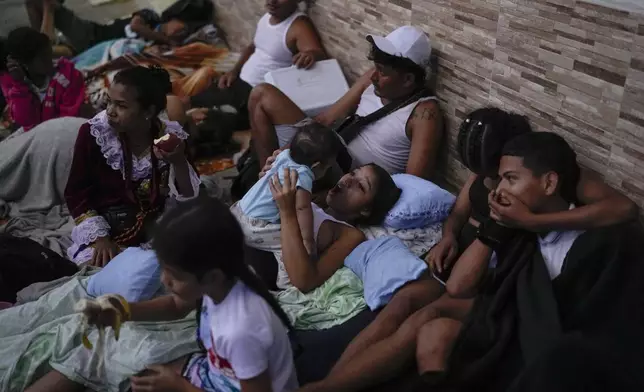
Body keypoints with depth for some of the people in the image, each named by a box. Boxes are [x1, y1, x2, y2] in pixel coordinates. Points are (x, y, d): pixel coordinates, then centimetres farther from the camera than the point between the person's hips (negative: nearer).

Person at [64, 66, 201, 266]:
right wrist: (100, 237, -15)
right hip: (106, 227, -2)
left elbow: (190, 200, -8)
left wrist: (179, 163, -26)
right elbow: (76, 193, -4)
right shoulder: (93, 133, -10)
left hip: (158, 227, 2)